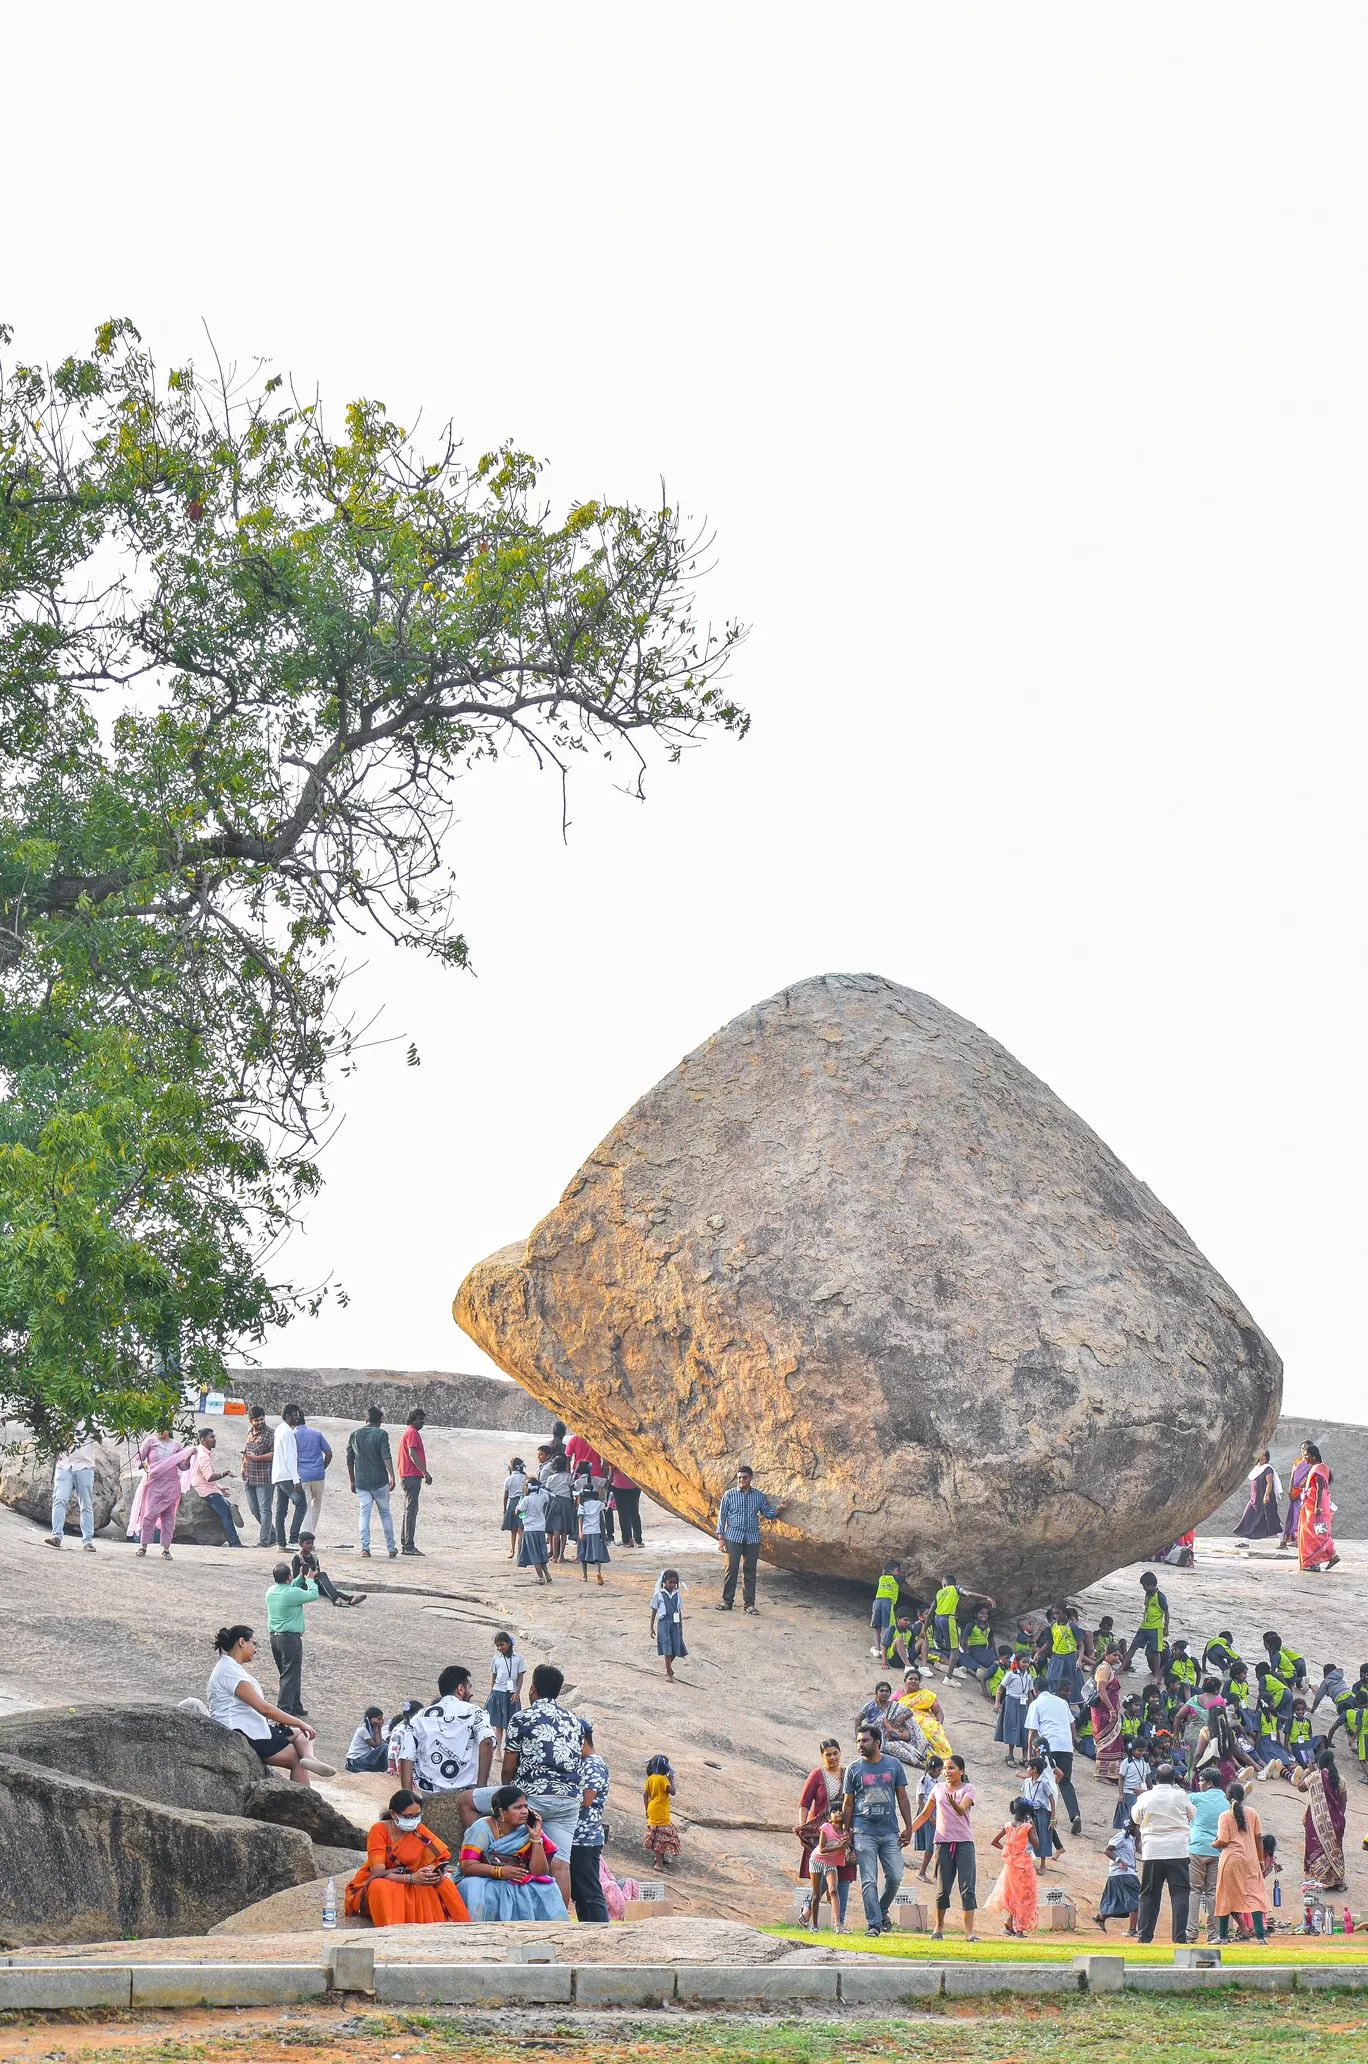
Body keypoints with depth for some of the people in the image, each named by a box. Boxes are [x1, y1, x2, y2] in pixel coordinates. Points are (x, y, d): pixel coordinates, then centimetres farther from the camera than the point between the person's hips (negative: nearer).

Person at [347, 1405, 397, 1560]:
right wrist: (392, 1476, -22)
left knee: (364, 1513, 1)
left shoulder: (355, 1435, 7)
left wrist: (352, 1481, 19)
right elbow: (386, 1456, -17)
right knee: (385, 1513, 10)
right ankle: (391, 1548, 16)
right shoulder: (381, 1434, -6)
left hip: (361, 1482, 2)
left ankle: (365, 1547, -14)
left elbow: (350, 1460, 11)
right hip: (379, 1481, -2)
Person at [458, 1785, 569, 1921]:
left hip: (521, 1886, 3)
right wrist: (500, 1871, -29)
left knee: (546, 1890, -23)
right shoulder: (482, 1829, -7)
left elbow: (538, 1872, -5)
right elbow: (468, 1866, -16)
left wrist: (536, 1838, -15)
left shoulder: (527, 1830, 1)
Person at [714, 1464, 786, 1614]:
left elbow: (768, 1514, 14)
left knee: (750, 1571, 4)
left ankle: (749, 1603, 10)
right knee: (731, 1568, -5)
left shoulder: (759, 1496, 8)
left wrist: (779, 1508, -5)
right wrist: (721, 1537, -2)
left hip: (752, 1538, 2)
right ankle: (727, 1601, 3)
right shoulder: (729, 1495, 1)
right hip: (734, 1537, -2)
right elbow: (722, 1516, 3)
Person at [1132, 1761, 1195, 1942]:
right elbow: (1192, 1813, 16)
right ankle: (1180, 1936, -6)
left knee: (1149, 1894, 9)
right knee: (1179, 1893, 1)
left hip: (1152, 1852, 1)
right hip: (1177, 1851, -1)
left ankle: (1145, 1936, 7)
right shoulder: (1181, 1796, -3)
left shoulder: (1145, 1797, 0)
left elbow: (1136, 1817, 17)